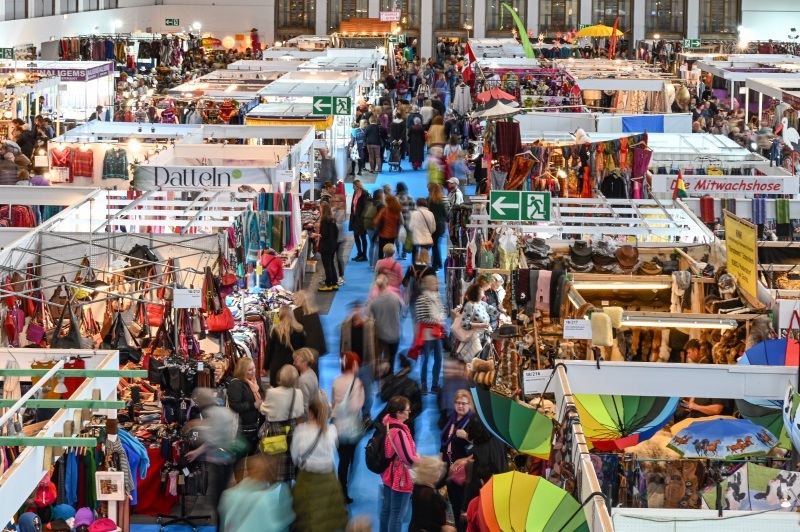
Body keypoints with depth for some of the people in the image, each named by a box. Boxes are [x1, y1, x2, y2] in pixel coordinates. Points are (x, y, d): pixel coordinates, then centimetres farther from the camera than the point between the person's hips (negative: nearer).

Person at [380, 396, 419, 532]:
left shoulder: (387, 424, 0)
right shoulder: (399, 431, -27)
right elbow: (408, 459, -25)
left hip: (389, 474, 10)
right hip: (400, 477, -10)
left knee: (387, 508, 19)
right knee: (398, 513, -1)